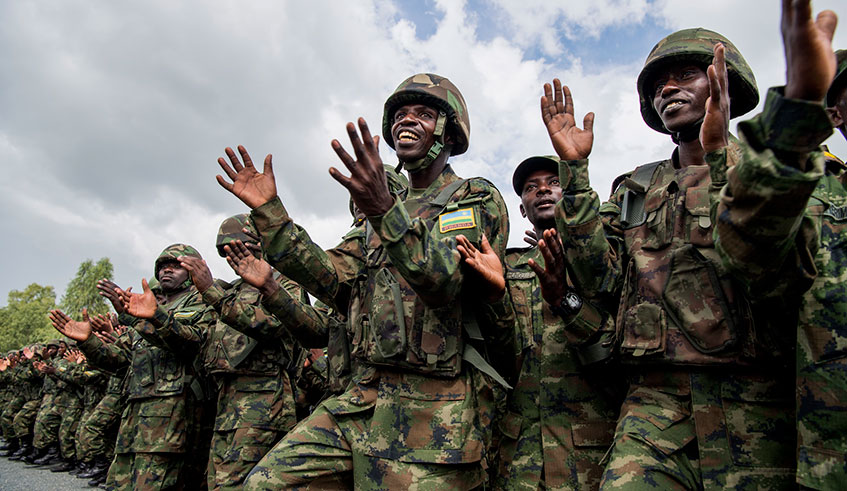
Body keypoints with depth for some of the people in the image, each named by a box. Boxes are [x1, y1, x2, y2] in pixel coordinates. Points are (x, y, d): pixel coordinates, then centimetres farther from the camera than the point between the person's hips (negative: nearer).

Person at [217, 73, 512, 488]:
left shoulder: (478, 199, 0)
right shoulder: (389, 215, 20)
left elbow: (444, 278, -19)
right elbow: (335, 281, 8)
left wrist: (384, 211, -34)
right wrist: (269, 212, 5)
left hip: (433, 412, -6)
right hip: (364, 398, 6)